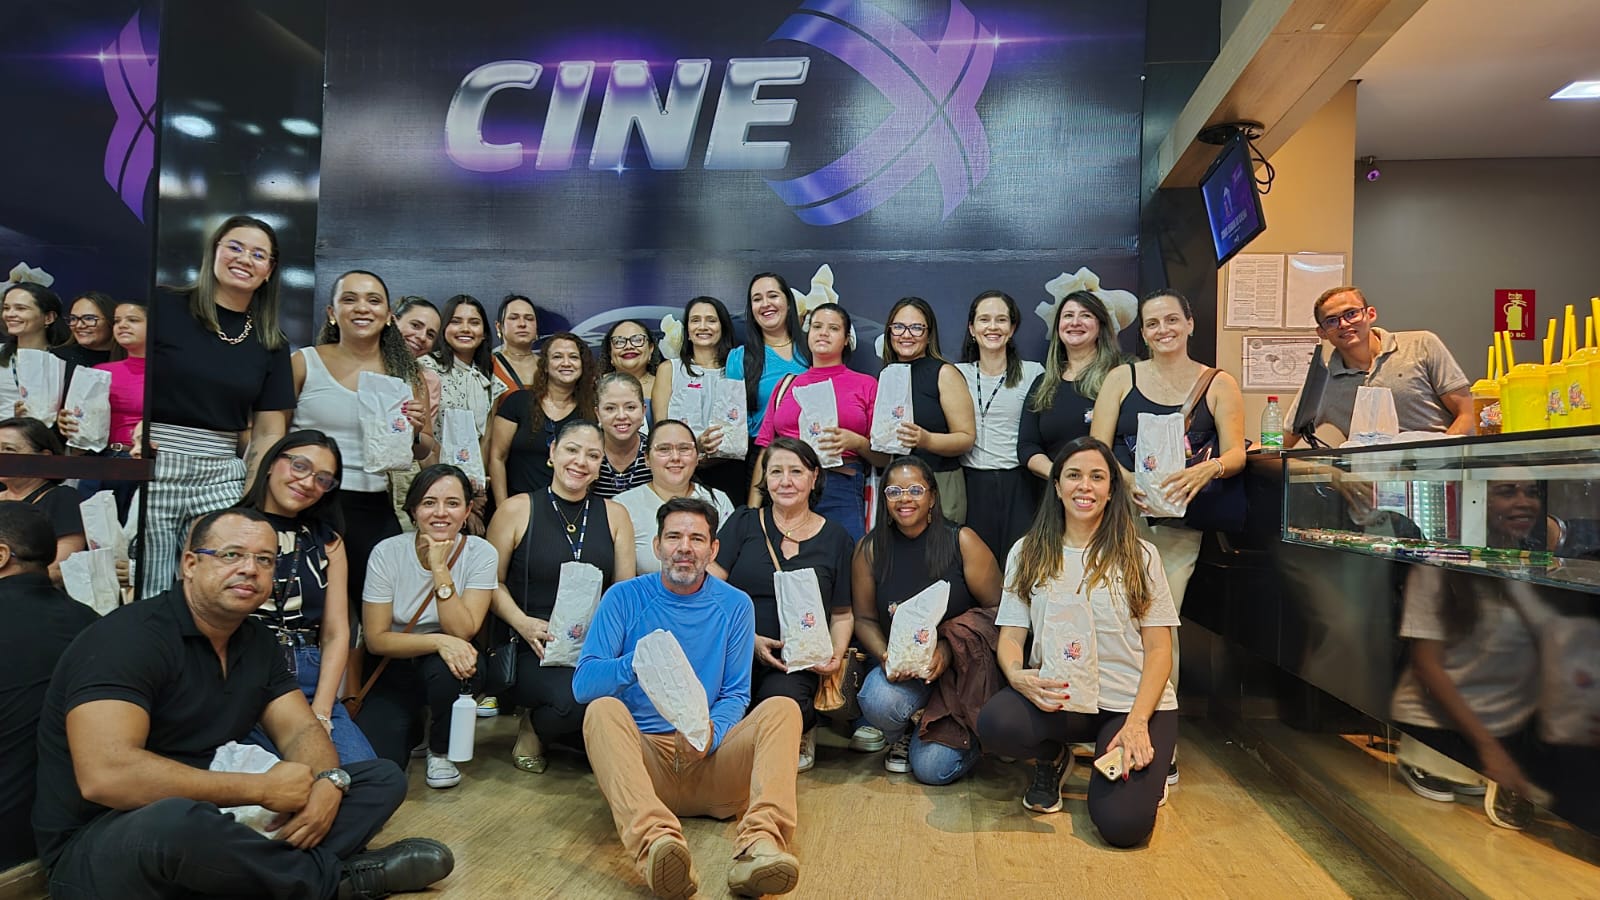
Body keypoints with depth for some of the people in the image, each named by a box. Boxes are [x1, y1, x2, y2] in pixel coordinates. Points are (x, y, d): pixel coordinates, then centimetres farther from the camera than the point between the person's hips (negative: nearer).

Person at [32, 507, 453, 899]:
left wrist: (328, 782, -19)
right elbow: (105, 774, -29)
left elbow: (302, 731, 6)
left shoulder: (257, 640, 7)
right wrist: (262, 788, -24)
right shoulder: (130, 636, -17)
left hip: (214, 821, 7)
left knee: (384, 777, 0)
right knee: (176, 820, -41)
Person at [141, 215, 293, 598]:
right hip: (151, 471, -2)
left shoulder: (271, 343, 10)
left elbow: (268, 433, 8)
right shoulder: (163, 308, 2)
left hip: (222, 480, 3)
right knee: (145, 598, 1)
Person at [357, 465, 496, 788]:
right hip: (394, 670, 1)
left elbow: (462, 632, -21)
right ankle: (411, 729, 19)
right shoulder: (387, 553, -12)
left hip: (448, 664, 0)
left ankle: (441, 750, -4)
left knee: (442, 669, -36)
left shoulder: (480, 553, -13)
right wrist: (438, 641, -30)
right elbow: (375, 639, -14)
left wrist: (440, 568, -27)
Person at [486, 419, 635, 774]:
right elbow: (492, 581, 4)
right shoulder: (516, 510, 3)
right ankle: (533, 727, 4)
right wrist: (523, 623, -13)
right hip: (533, 651, -3)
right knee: (575, 697, -34)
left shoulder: (615, 515, 10)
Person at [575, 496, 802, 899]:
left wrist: (710, 734, -19)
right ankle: (654, 840, -51)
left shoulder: (734, 605, 6)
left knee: (781, 708, -23)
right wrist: (635, 663, -27)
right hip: (642, 755, -1)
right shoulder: (624, 598, 2)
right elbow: (583, 684, -5)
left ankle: (760, 844, -45)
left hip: (710, 765, 1)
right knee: (604, 709, -30)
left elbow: (735, 696, 5)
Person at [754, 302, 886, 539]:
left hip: (842, 492, -2)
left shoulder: (866, 385, 12)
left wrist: (857, 442, -11)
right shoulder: (785, 385, 18)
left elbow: (884, 458, 10)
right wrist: (752, 511, 4)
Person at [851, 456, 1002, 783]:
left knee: (932, 768, -16)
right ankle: (902, 737, 7)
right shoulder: (869, 550, 0)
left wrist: (949, 647, -19)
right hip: (902, 669, 2)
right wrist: (885, 655, -15)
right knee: (878, 701, -33)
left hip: (959, 667, -2)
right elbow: (865, 618, 6)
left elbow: (997, 609, -7)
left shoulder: (962, 542, -7)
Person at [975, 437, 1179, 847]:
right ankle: (1053, 759, 6)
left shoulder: (1139, 555, 2)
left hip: (1133, 702, -1)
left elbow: (1159, 648, 1)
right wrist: (1018, 676, -21)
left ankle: (1142, 770, 16)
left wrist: (1137, 722, -14)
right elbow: (1011, 636, 3)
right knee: (994, 722, -31)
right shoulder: (1027, 553, 6)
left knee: (1122, 824, -22)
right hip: (1057, 700, 2)